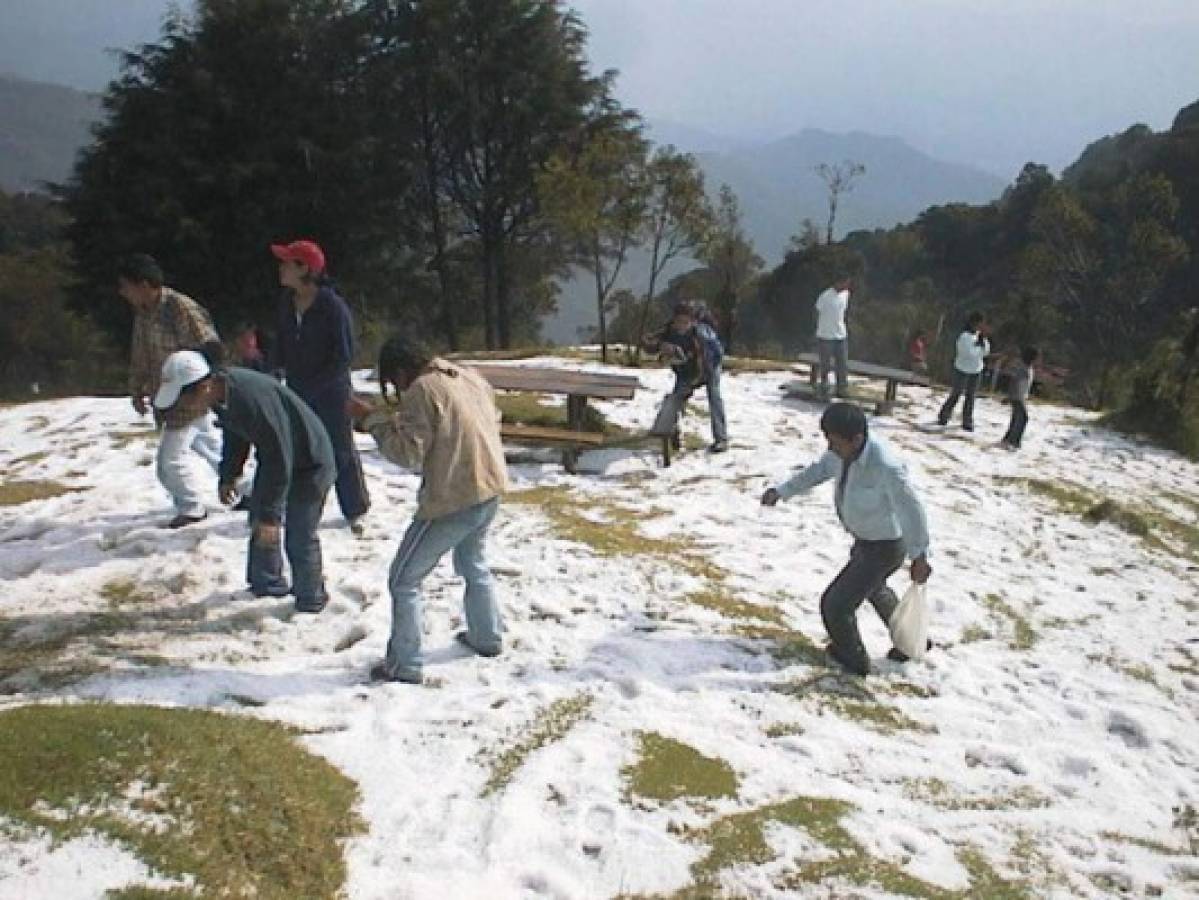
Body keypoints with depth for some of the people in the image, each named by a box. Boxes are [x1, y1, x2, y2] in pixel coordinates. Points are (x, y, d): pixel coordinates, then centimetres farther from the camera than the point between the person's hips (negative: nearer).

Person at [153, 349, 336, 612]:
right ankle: (267, 582, 34)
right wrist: (228, 476, 17)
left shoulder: (253, 399, -37)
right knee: (259, 521, 17)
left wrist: (270, 514, -27)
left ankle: (311, 599, 10)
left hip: (309, 463, -9)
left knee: (299, 536, -8)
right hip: (275, 457, 9)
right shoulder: (221, 393, -9)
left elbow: (280, 461, -31)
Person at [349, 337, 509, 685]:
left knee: (404, 579, 5)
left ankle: (404, 665, 8)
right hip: (490, 490, 9)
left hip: (452, 501, -8)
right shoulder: (470, 377, 8)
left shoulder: (421, 391, -16)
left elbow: (409, 453, -19)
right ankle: (487, 638, 43)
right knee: (473, 564, 31)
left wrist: (372, 419, -11)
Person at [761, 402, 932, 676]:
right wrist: (780, 491, -5)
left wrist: (919, 557, -19)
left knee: (835, 605, 2)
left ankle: (855, 660, 30)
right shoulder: (845, 447, -14)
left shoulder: (885, 467, -39)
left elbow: (912, 510, -29)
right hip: (867, 537, 9)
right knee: (875, 589, 34)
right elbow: (817, 471, 4)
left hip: (884, 548, -9)